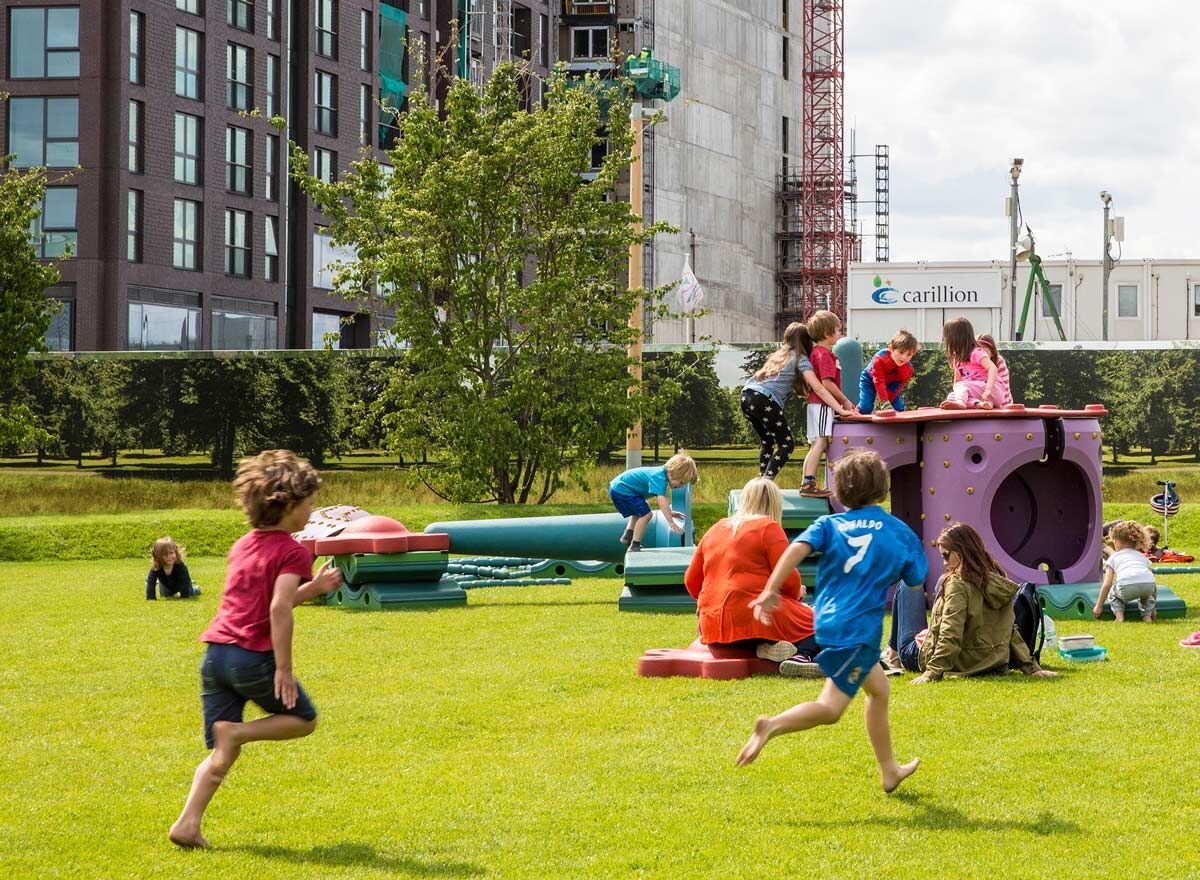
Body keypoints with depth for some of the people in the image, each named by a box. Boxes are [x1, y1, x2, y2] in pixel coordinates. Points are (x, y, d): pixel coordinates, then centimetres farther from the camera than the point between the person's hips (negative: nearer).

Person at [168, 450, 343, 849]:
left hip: (215, 653, 7)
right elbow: (278, 610, -19)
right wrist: (284, 669, -19)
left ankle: (187, 823, -6)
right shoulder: (292, 552, -6)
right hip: (254, 656, -7)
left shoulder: (243, 546, 18)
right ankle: (237, 731, -7)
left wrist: (313, 588, 28)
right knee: (303, 719, 17)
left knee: (221, 753, 11)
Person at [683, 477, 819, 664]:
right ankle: (800, 655, -26)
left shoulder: (715, 530, 17)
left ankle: (766, 647, -2)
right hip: (756, 618, -6)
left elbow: (691, 581, 20)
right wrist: (796, 593, 15)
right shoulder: (768, 528, -2)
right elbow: (789, 579, -7)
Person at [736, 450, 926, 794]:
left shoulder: (830, 524, 7)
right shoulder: (899, 532, 3)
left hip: (827, 621, 5)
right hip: (859, 628, -5)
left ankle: (888, 770, 33)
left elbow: (798, 548, -11)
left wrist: (770, 591, -14)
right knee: (830, 708, -7)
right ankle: (773, 725, -32)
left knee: (878, 689, 23)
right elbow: (915, 581, 12)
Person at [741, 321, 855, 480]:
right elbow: (818, 388, -5)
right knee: (787, 444, 2)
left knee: (767, 442, 23)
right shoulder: (800, 359, 4)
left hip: (747, 396, 7)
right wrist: (840, 410, -7)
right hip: (765, 400, -7)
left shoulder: (780, 354, 25)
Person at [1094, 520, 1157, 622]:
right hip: (1148, 583, 3)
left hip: (1127, 587, -3)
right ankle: (1147, 615, 21)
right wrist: (1153, 608, 45)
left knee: (1112, 594, 30)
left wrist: (1099, 606, 29)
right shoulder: (1142, 556, 36)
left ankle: (1119, 615, 8)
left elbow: (1107, 584, 20)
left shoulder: (1114, 557, 27)